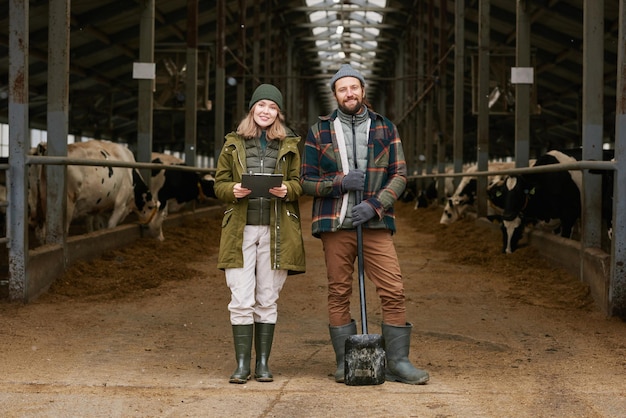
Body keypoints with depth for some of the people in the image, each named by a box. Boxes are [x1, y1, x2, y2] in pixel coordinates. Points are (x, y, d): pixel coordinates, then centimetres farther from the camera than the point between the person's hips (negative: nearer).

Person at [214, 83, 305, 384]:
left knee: (268, 300, 4)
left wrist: (287, 189, -13)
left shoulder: (289, 145, 11)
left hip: (276, 231, 0)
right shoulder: (233, 144, 11)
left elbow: (300, 182, 9)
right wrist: (233, 190, -12)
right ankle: (242, 363, 1)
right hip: (240, 229, 0)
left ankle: (263, 362, 11)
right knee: (241, 300, -5)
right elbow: (219, 183, 10)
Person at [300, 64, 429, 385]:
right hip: (334, 225, 0)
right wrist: (340, 183, -12)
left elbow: (399, 175, 5)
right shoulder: (319, 131, 8)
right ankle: (345, 362, 12)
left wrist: (374, 205, -11)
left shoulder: (385, 128, 10)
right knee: (339, 294, 3)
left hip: (375, 224, 0)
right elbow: (307, 180, 7)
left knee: (393, 291, -7)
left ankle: (397, 362, 0)